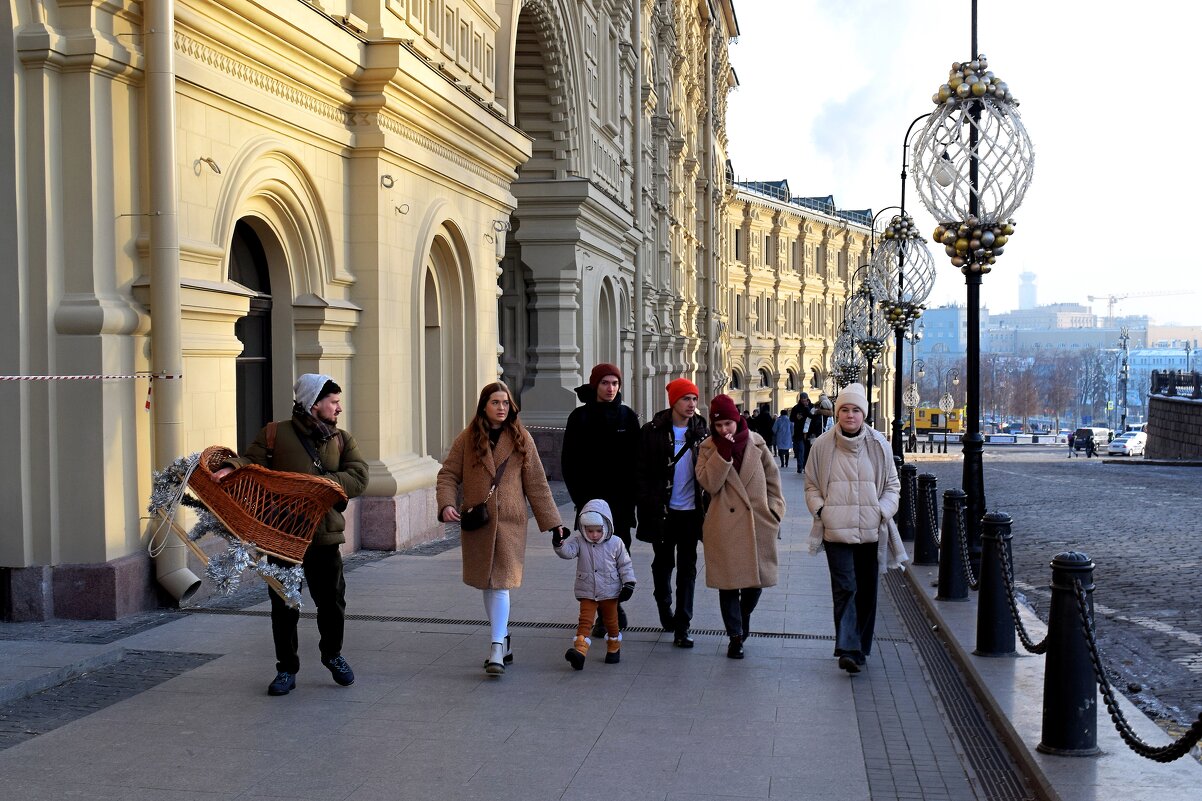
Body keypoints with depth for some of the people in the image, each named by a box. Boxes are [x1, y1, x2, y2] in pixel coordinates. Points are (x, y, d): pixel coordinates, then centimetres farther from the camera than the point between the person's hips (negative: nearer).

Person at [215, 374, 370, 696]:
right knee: (283, 606, 6)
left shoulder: (342, 440, 8)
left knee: (332, 603, 10)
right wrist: (229, 468, -30)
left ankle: (333, 655, 36)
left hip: (325, 536, 2)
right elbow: (251, 459, -7)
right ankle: (286, 669, 22)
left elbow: (358, 478, -4)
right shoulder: (276, 434, 1)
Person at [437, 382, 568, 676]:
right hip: (477, 522, 2)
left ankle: (497, 649, -9)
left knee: (500, 583, -11)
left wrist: (552, 522, 3)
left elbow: (536, 484, 5)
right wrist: (446, 504, -15)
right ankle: (502, 637, 27)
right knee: (487, 585, 11)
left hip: (509, 522, -2)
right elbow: (448, 475, 4)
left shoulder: (521, 439, 3)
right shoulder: (467, 439, 3)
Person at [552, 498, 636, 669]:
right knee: (585, 621, -10)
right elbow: (567, 551, -25)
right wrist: (559, 543, -44)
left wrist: (628, 584, -4)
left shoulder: (615, 543, -7)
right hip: (587, 593, 0)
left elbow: (625, 565, 0)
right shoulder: (579, 541, -7)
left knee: (611, 622, 15)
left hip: (610, 592, 0)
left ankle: (614, 649, 35)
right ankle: (579, 651, -19)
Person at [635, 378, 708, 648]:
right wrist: (647, 504, -9)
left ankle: (681, 627, 5)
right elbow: (642, 471, -3)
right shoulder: (653, 431, -4)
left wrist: (706, 505, -1)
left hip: (691, 511, 1)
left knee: (687, 568, 1)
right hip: (663, 511, -1)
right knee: (663, 563, 14)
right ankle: (665, 609, 38)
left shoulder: (700, 431, 4)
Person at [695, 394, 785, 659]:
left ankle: (744, 616, 38)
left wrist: (774, 511, 6)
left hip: (757, 524, 1)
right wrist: (723, 452, -17)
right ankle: (735, 636, 14)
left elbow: (772, 479, 11)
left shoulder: (756, 443, 5)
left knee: (756, 581, 8)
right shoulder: (708, 449, 2)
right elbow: (709, 484, -12)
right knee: (729, 582, 1)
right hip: (724, 526, -1)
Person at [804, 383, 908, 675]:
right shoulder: (822, 445, -1)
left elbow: (892, 484, 11)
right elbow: (812, 485, 10)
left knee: (866, 591, 10)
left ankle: (860, 647, 24)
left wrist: (883, 511, -3)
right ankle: (849, 649, -15)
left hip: (871, 530, 2)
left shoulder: (878, 445, 2)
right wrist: (820, 509, -5)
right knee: (844, 588, -11)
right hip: (836, 530, -2)